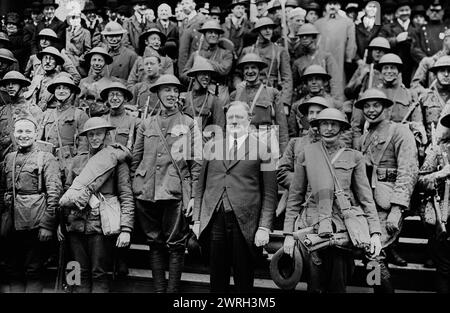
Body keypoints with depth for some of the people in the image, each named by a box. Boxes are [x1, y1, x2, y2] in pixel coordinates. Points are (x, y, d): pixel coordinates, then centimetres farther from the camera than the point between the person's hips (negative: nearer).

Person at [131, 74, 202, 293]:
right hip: (147, 192, 3)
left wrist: (193, 195, -4)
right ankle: (158, 289, 16)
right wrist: (133, 189, 7)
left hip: (176, 192, -2)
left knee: (175, 245, -1)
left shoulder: (188, 123, 7)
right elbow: (135, 160, 15)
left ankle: (172, 290, 7)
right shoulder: (146, 125, 14)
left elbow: (196, 162, 3)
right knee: (155, 243, 8)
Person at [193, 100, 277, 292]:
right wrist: (197, 219, 9)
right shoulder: (212, 146, 13)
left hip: (245, 224, -3)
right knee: (217, 278, 9)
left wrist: (264, 227, -7)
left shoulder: (262, 148, 2)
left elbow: (269, 193, -1)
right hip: (213, 220, 3)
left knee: (243, 280, 5)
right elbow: (201, 186, 15)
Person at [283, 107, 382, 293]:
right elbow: (294, 197, 7)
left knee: (338, 285, 3)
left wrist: (375, 232, -5)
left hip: (343, 227, 0)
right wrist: (288, 233, 2)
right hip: (312, 228, 0)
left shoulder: (354, 157, 7)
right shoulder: (305, 155, 6)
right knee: (315, 286, 3)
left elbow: (366, 197, 5)